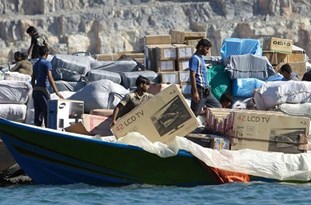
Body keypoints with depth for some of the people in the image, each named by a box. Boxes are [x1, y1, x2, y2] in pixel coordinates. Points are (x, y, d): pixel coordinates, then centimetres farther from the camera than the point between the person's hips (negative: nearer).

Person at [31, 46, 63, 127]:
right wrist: (56, 92, -22)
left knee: (37, 112, 7)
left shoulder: (36, 64, 15)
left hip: (35, 90, 7)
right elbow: (50, 78, -18)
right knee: (46, 111, -8)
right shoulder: (47, 63, -8)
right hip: (43, 90, -7)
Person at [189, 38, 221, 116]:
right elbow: (192, 76, -19)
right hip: (199, 91, -10)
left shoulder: (201, 58, 16)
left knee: (218, 107, 12)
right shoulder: (194, 59, -13)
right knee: (195, 113, -6)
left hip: (206, 91, 10)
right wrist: (195, 92, -23)